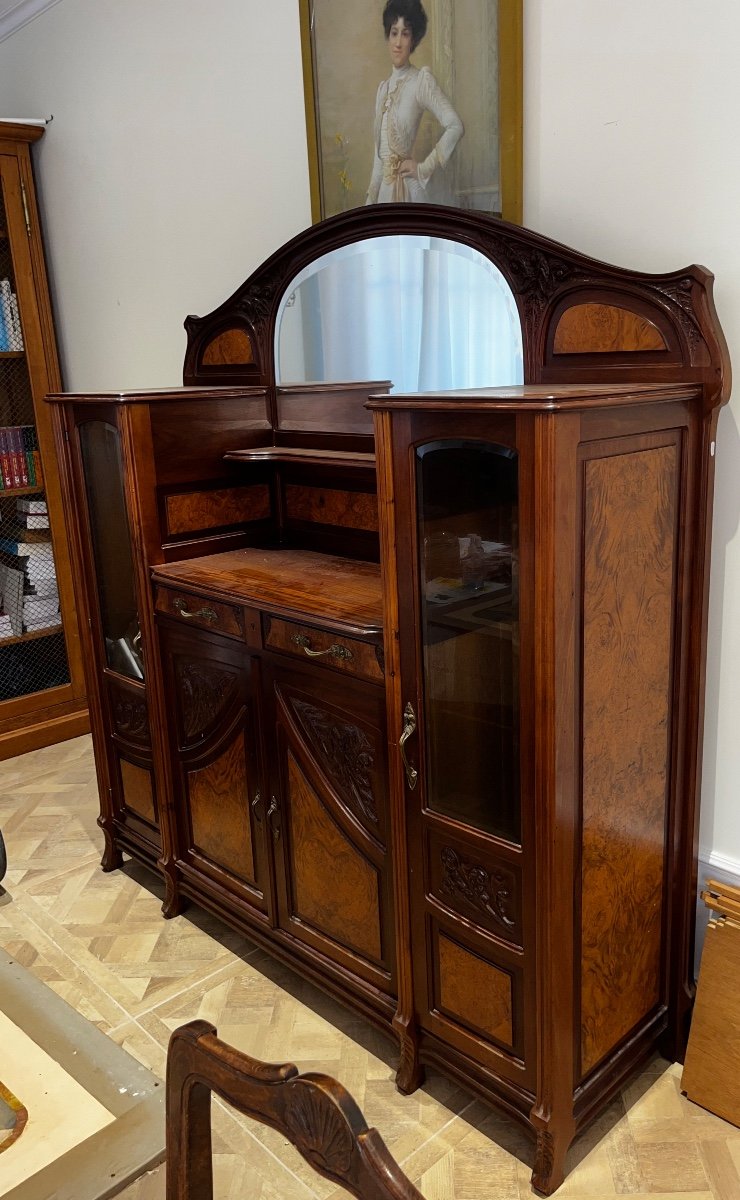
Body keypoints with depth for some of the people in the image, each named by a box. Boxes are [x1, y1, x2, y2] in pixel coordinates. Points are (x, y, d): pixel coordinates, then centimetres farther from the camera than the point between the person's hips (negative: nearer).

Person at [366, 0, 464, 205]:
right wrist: (371, 200, 14)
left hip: (410, 190, -6)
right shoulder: (383, 88, 14)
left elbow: (455, 127, -17)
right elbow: (379, 154, 17)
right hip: (386, 192, 6)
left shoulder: (422, 80, -5)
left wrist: (423, 168, -15)